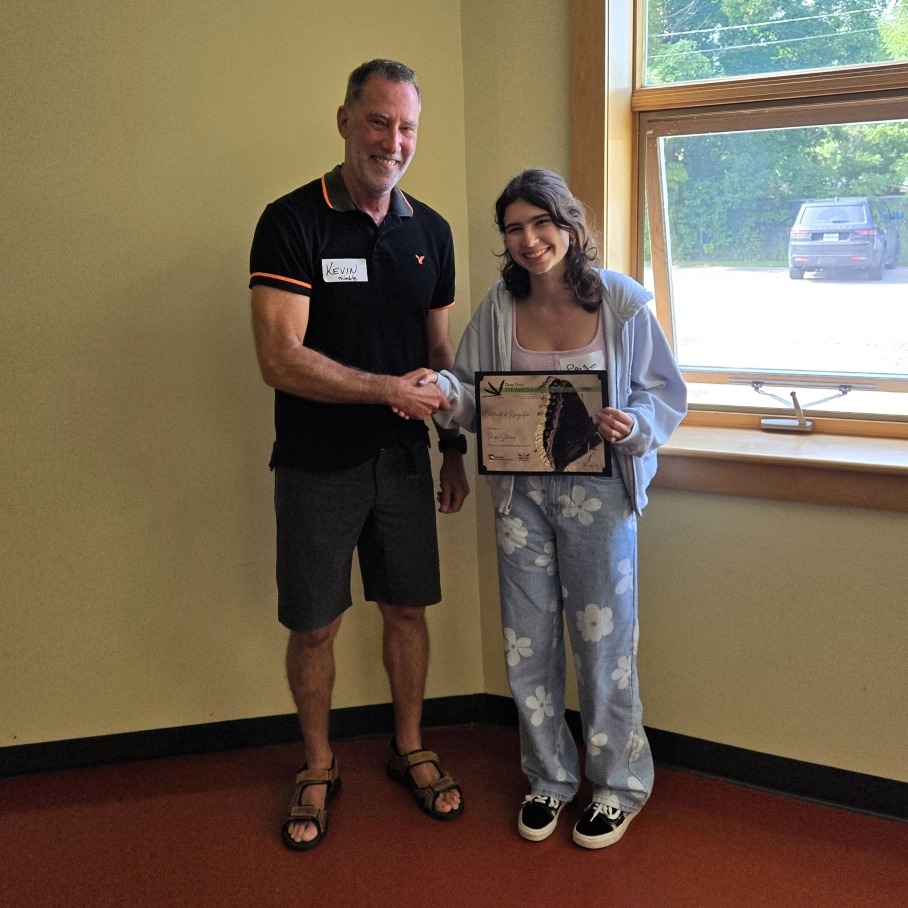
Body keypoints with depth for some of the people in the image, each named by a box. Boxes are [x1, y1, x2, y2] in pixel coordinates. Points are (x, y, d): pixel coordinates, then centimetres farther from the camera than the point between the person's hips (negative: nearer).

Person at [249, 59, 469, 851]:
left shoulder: (430, 232, 5)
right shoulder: (291, 222, -11)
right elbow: (280, 359, -19)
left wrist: (455, 450, 10)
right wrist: (389, 388, -18)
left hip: (403, 459, 4)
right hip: (317, 465, -4)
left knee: (407, 609, 13)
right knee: (314, 624, 8)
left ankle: (410, 750, 35)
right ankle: (318, 769, 30)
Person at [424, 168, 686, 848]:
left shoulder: (622, 302, -6)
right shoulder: (499, 307, 2)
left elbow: (666, 393, -1)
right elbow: (474, 395, 3)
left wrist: (633, 425, -21)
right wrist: (445, 390, -20)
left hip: (599, 492, -3)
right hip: (521, 492, 3)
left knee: (604, 641, 6)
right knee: (527, 644, 11)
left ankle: (620, 784, 30)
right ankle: (550, 778, 34)